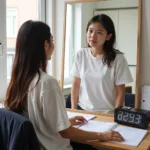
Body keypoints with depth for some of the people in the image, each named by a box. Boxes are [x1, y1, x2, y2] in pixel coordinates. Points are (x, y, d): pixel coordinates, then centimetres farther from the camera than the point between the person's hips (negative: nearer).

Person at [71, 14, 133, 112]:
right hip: (83, 110, 3)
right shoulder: (81, 54, -4)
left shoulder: (118, 58, -13)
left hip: (107, 113, -2)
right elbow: (76, 85, 2)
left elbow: (120, 93, -8)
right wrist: (73, 110, 1)